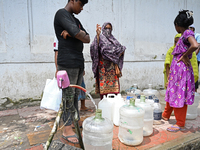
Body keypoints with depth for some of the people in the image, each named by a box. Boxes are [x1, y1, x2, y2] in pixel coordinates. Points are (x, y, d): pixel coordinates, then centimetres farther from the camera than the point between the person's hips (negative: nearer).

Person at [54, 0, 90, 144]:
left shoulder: (76, 20, 22)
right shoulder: (62, 14, -4)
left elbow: (87, 39, 9)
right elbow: (81, 36, -16)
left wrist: (72, 33, -6)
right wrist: (80, 34, 7)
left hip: (79, 62, 8)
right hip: (68, 62, -8)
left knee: (76, 95, 13)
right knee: (68, 96, -3)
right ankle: (67, 129, 9)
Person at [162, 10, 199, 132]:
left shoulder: (188, 32, -13)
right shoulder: (184, 34, 14)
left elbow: (195, 45, -31)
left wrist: (184, 56, -17)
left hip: (181, 67, -9)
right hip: (176, 67, 9)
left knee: (179, 94, 0)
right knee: (172, 92, 17)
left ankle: (180, 124, 15)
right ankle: (166, 115, 34)